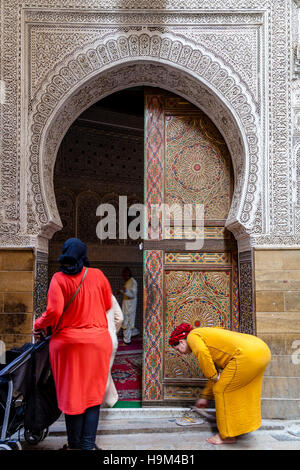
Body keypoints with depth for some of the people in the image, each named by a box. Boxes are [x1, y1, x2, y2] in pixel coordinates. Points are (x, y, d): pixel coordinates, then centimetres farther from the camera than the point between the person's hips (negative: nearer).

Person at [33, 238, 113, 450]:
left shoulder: (59, 278, -8)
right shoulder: (97, 275, -1)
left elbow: (54, 312, -17)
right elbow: (108, 305, 11)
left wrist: (38, 325, 2)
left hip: (68, 343, -1)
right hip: (98, 341, 1)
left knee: (72, 393, 12)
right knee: (93, 393, 12)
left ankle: (75, 444, 23)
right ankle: (88, 444, 13)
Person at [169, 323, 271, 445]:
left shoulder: (192, 336, 4)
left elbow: (202, 353, -19)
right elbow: (216, 371, 35)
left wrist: (214, 377, -6)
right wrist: (205, 397, 42)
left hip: (247, 354, -10)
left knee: (222, 389, 4)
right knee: (241, 389, 27)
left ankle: (228, 435, 14)